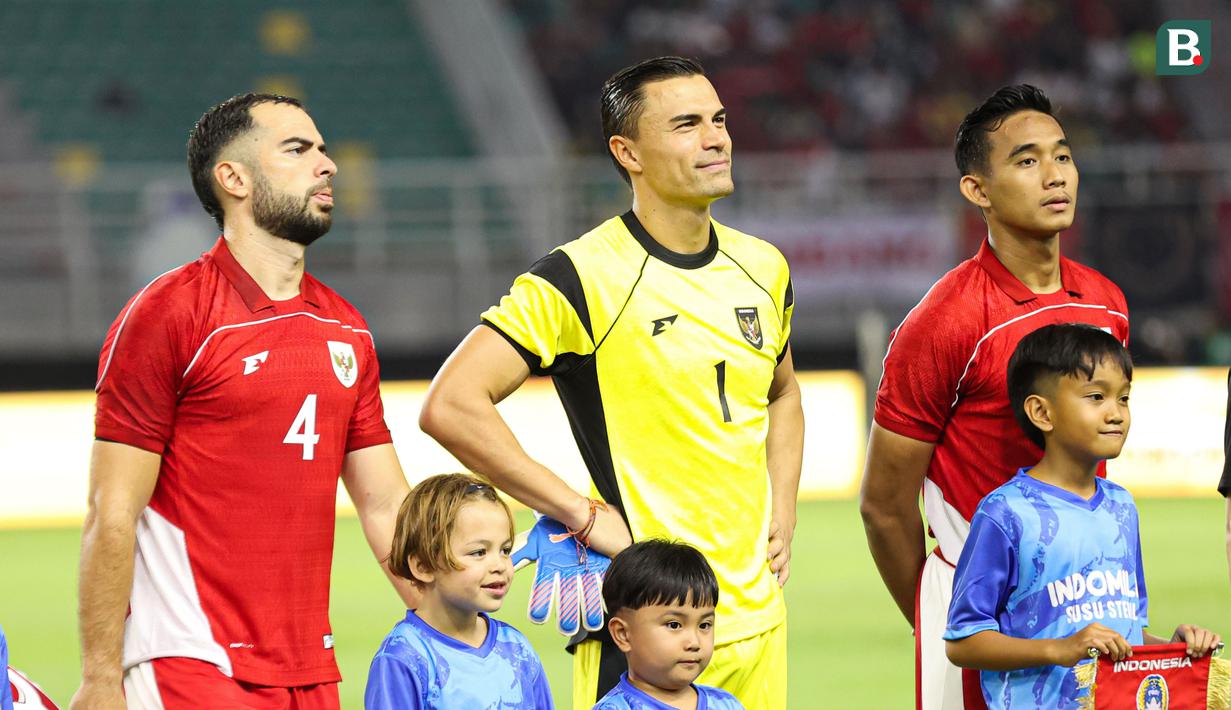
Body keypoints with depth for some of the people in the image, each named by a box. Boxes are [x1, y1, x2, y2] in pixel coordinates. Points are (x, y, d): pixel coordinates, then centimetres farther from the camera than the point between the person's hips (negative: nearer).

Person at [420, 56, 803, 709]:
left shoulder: (762, 269, 10)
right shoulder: (584, 278, -11)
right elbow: (450, 407, -17)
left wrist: (781, 510, 14)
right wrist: (584, 514, -16)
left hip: (757, 619, 6)